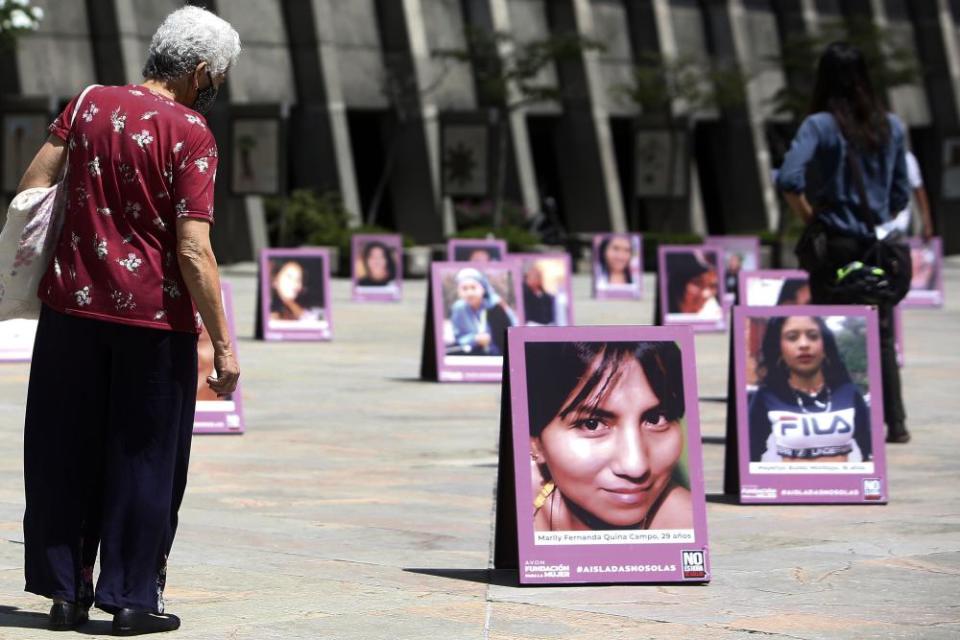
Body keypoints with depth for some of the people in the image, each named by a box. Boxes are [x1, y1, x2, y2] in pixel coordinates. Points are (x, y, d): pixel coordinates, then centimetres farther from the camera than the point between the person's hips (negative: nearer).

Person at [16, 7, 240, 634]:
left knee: (67, 453, 13)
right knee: (144, 458, 7)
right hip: (155, 318, -4)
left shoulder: (89, 104, 3)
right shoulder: (190, 133, -11)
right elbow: (193, 250, -16)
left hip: (72, 304, 4)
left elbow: (32, 186, 1)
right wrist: (222, 343, -12)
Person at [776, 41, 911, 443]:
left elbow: (789, 179, -23)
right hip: (878, 243, 4)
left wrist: (809, 219, -9)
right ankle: (895, 422, 11)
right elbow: (901, 194, 8)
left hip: (835, 243, -4)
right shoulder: (891, 126, 4)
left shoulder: (819, 125, -9)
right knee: (881, 337, 13)